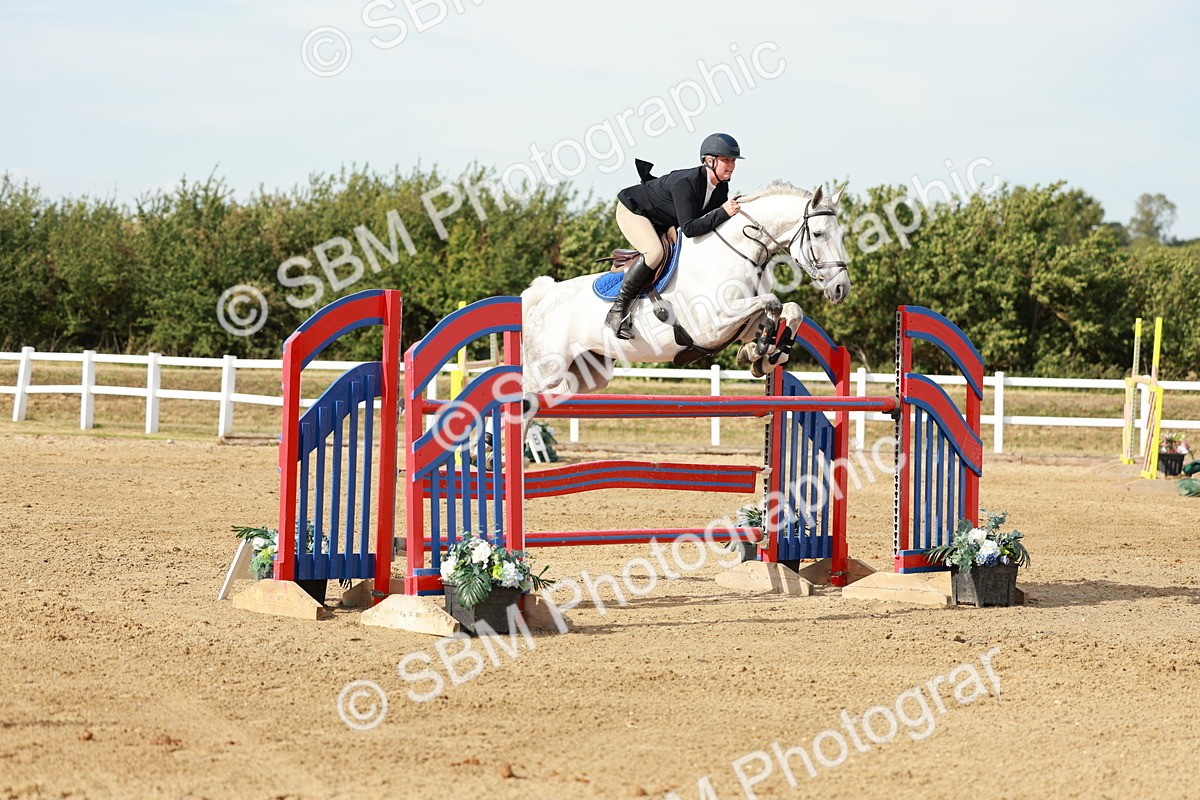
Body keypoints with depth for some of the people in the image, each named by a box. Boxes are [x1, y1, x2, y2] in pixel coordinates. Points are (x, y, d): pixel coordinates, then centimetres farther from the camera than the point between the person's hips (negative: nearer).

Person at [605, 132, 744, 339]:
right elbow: (689, 228, -42)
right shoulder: (685, 182, -37)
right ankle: (618, 309, -24)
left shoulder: (721, 187, -11)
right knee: (655, 252, -32)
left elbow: (711, 221, 1)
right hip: (633, 210, -9)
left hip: (661, 224, 9)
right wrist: (724, 212, -43)